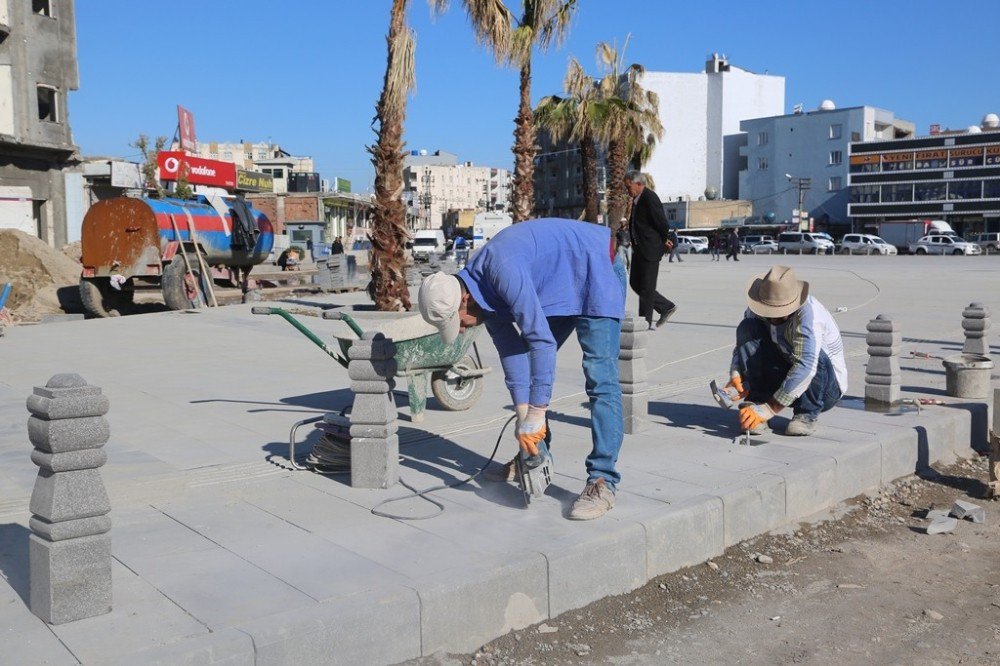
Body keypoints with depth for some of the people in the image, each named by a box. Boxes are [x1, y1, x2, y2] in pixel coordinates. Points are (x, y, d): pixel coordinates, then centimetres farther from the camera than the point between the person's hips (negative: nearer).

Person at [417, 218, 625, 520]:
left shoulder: (501, 270, -34)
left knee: (600, 378, -17)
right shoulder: (483, 291, -5)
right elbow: (511, 351, -3)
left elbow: (541, 340, -35)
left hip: (594, 274, -9)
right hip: (558, 291, 10)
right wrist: (522, 416, -8)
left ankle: (602, 482, -18)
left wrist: (535, 414, -30)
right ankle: (533, 457, 21)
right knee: (532, 366, 11)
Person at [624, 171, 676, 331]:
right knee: (635, 283, 14)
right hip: (639, 249, 10)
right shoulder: (636, 199, 12)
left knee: (646, 286, -2)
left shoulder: (650, 198, -17)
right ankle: (666, 307, 22)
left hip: (650, 249, -10)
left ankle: (646, 321, 8)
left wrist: (663, 241, -3)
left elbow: (662, 223, -16)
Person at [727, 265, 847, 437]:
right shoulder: (758, 310, -12)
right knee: (747, 328, -17)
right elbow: (742, 346, -4)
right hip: (782, 382, 5)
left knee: (812, 352, -38)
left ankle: (806, 416, -14)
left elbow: (805, 368, -40)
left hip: (826, 387, -4)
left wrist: (768, 409, -42)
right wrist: (736, 378, -26)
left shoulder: (808, 313, -30)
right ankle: (755, 407, -18)